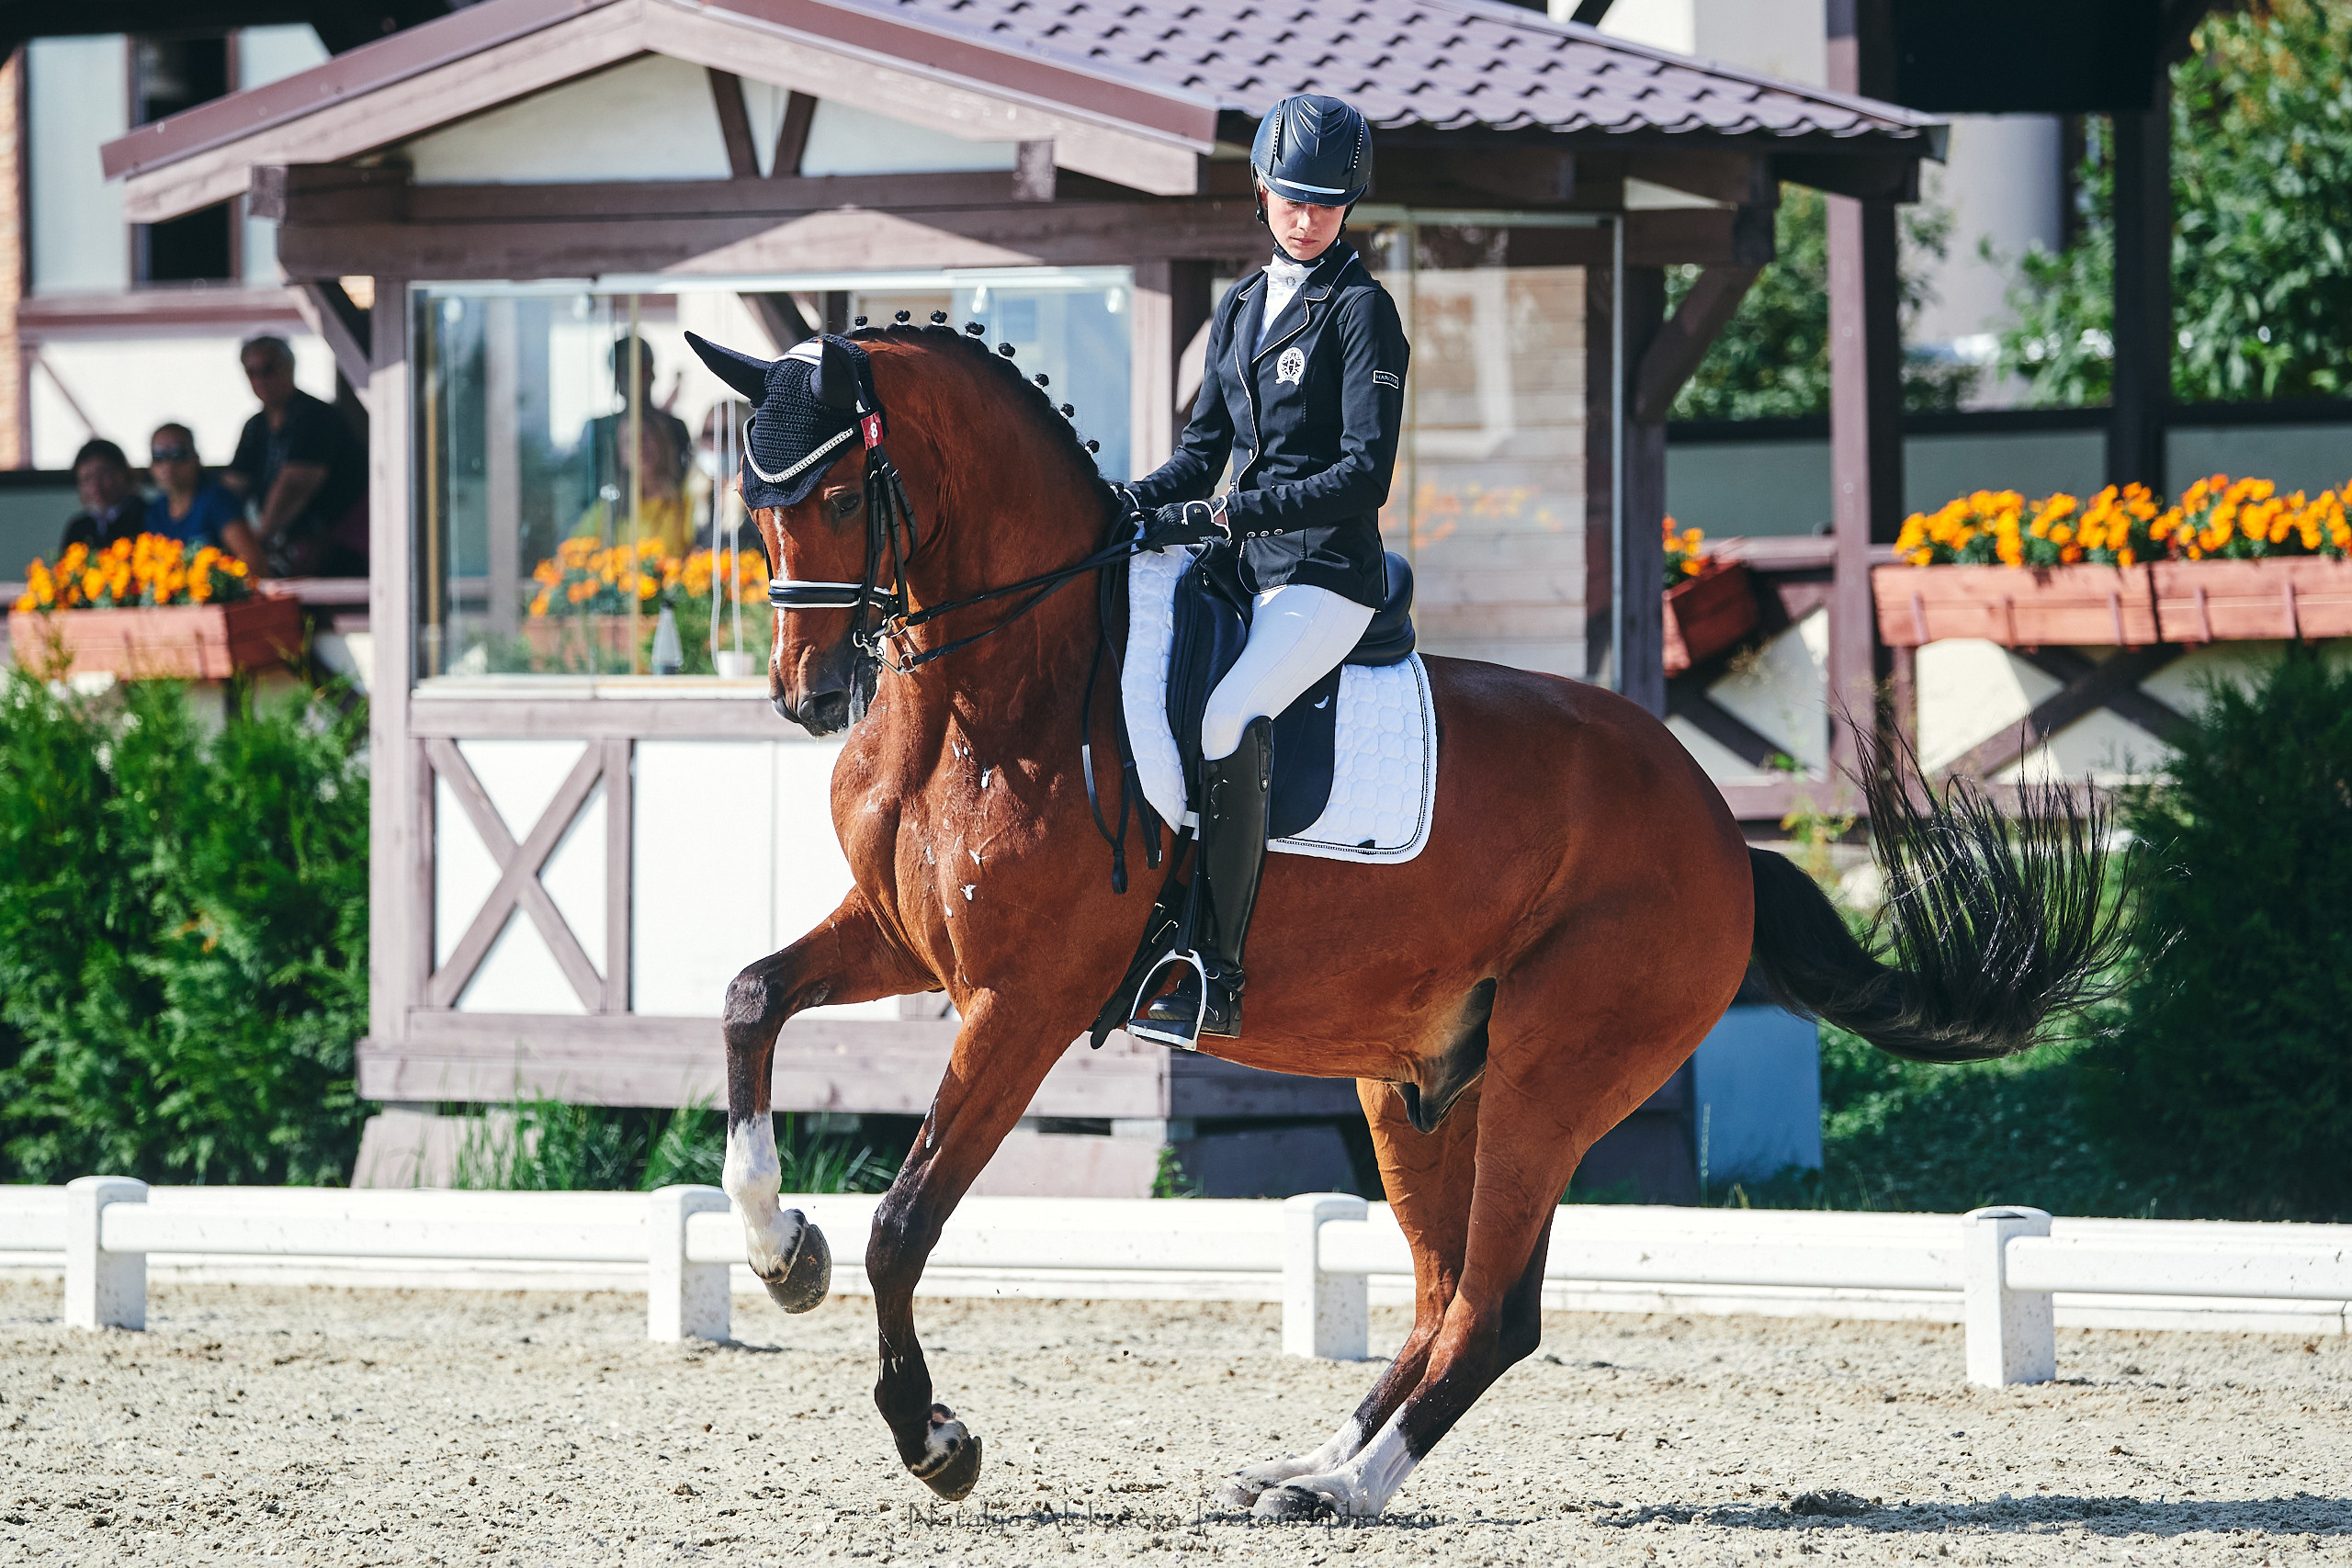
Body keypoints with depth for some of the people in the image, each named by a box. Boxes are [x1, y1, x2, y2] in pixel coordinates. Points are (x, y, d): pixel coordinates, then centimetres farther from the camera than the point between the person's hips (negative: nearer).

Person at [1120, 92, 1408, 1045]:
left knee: (1226, 720, -31)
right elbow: (1204, 452, 21)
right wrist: (1135, 504, 0)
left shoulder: (1361, 311, -6)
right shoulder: (1242, 309, 17)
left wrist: (1230, 512, -22)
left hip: (1324, 574, -8)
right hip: (1241, 568, 8)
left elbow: (1365, 474, -14)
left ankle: (1216, 982, -31)